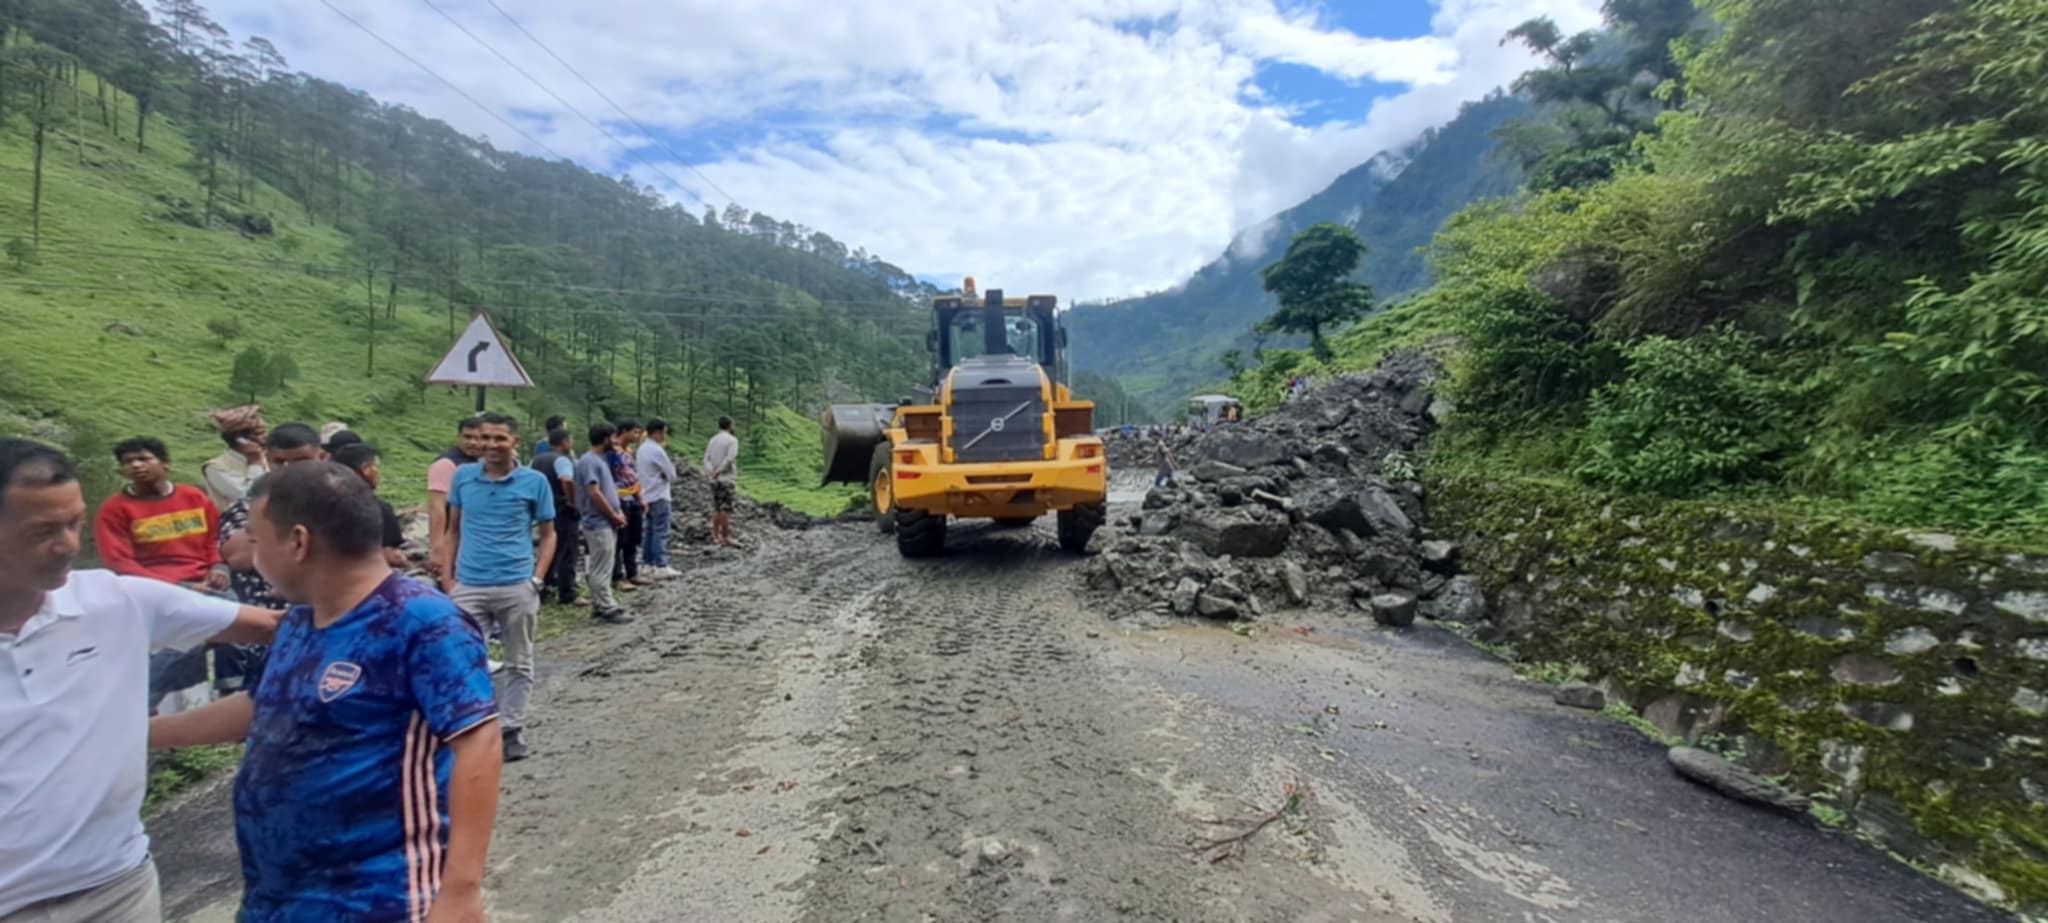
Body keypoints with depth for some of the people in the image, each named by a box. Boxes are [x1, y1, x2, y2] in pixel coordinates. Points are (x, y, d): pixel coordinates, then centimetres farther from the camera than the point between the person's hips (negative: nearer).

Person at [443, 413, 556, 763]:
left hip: (517, 587, -1)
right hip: (468, 587, 1)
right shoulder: (463, 476, 4)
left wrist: (537, 579, -7)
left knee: (519, 665, 10)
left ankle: (511, 729, 24)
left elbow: (548, 534, 4)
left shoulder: (535, 482, -3)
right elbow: (453, 530, 13)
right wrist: (447, 578, 7)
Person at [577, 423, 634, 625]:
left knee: (600, 568, 15)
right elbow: (594, 493, -22)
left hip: (607, 523, 10)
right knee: (602, 569, -5)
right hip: (598, 523, -10)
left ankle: (600, 605, 22)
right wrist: (614, 516, -13)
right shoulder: (589, 461, -16)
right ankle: (608, 609, -1)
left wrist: (617, 513, 9)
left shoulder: (601, 460, 14)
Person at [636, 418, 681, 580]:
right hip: (659, 497, -9)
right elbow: (672, 475, -13)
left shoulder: (641, 449, 11)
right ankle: (661, 567, -6)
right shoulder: (657, 451, -17)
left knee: (650, 531, 13)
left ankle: (650, 564, 17)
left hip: (647, 496, 9)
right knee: (661, 532, -6)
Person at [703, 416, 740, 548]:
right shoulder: (732, 440, -9)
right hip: (727, 479, -7)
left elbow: (706, 459, 2)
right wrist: (718, 471, -16)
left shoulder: (713, 440, 12)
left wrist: (712, 472, -12)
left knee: (717, 508, 13)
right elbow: (730, 458, -23)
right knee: (727, 509, -6)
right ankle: (726, 538, -7)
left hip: (715, 479, 7)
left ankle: (716, 536, 15)